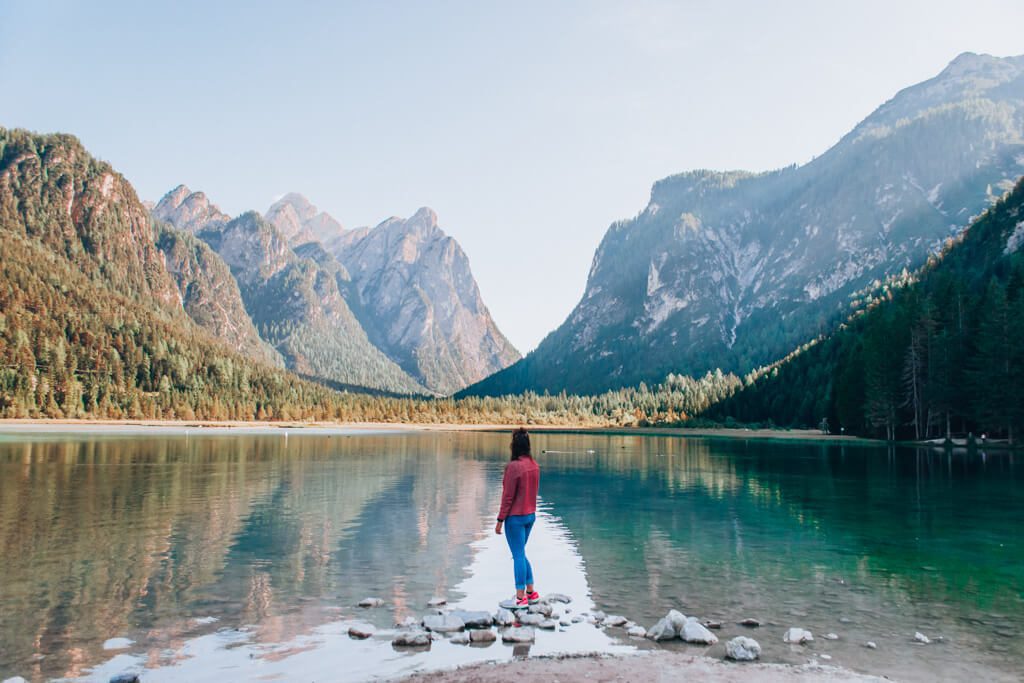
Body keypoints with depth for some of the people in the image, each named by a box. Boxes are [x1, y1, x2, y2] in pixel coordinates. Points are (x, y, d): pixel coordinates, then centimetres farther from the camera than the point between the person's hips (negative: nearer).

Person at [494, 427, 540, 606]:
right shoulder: (534, 465, 3)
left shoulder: (513, 466, -20)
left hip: (515, 517, -7)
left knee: (518, 556, 2)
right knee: (520, 554, 20)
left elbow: (508, 496, -17)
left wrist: (500, 520, -10)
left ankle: (521, 597, 10)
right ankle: (531, 592, 24)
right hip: (531, 515, 8)